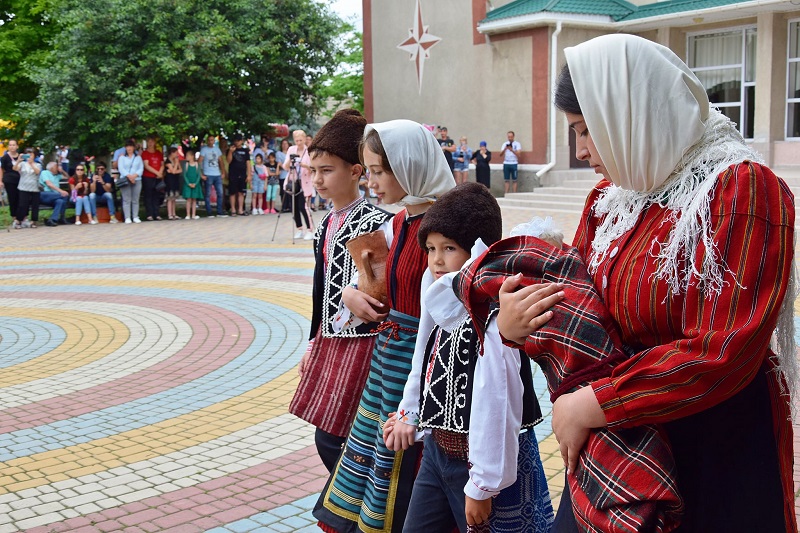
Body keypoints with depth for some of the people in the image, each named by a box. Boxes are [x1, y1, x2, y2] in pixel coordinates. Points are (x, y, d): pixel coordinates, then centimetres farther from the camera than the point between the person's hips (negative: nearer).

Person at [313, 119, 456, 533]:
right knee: (364, 448, 18)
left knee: (398, 464, 5)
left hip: (416, 358, -8)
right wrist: (353, 295, -5)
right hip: (386, 351, 8)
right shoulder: (399, 222, 8)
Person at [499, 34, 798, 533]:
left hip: (717, 453, -6)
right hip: (615, 445, 7)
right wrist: (510, 324, -11)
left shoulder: (742, 190, -18)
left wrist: (588, 407, -21)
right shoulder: (609, 196, 5)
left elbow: (721, 355, -24)